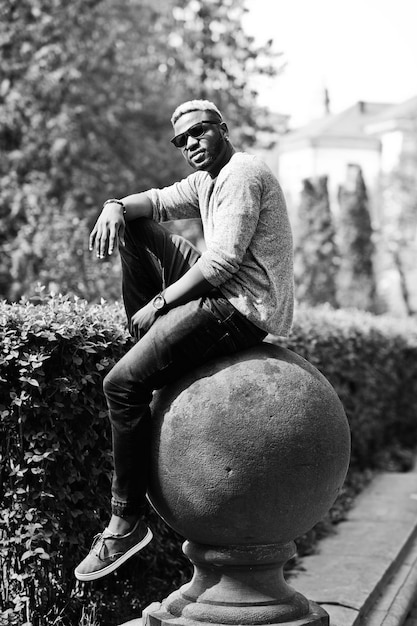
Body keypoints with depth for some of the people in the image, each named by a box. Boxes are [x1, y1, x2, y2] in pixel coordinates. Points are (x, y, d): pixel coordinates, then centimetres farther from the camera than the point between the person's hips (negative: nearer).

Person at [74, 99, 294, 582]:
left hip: (241, 310, -10)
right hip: (224, 292, 10)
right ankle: (147, 343, 11)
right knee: (136, 232, 15)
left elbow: (223, 260, -20)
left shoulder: (242, 175, -12)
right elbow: (157, 202, 17)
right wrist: (116, 207, -7)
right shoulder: (206, 181, 20)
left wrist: (159, 302, -15)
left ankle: (127, 522, -10)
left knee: (122, 384, -17)